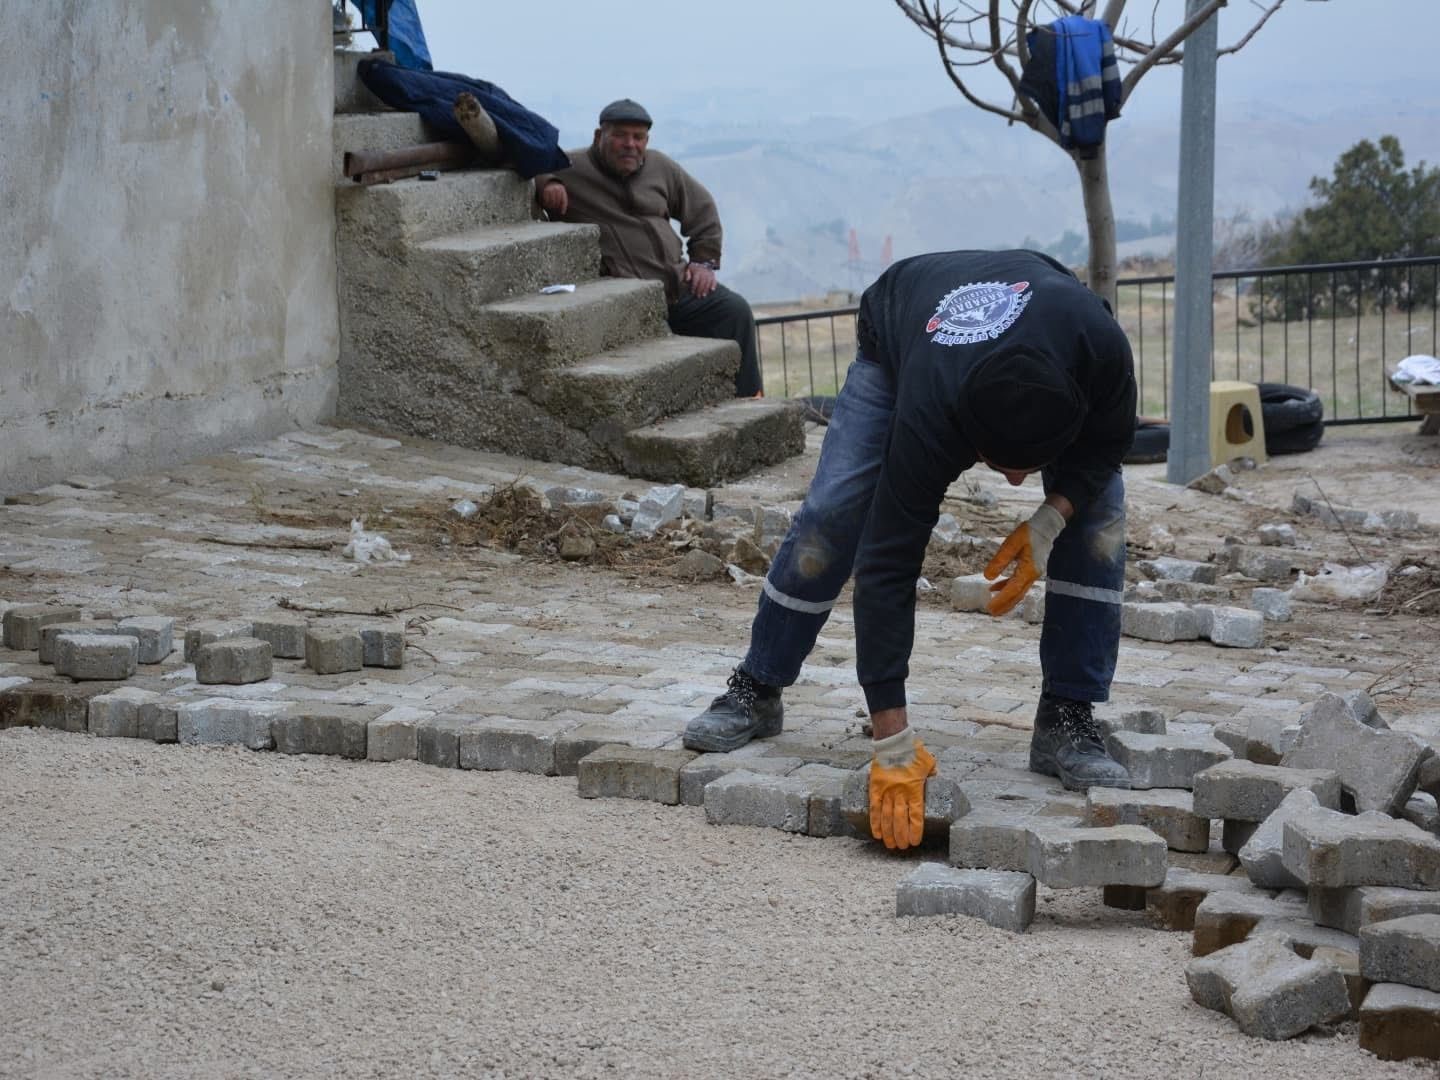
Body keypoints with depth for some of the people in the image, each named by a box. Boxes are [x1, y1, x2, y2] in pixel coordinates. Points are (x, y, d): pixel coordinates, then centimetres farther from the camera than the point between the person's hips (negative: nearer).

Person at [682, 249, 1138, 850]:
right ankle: (755, 693, 5)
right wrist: (892, 740, -44)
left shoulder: (1099, 344, -43)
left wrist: (1048, 521, -36)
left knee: (1097, 514, -17)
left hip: (1044, 332, 2)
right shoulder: (930, 417, -46)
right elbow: (887, 566, -42)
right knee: (831, 513, -15)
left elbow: (1109, 440, -18)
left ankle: (1065, 723, -9)